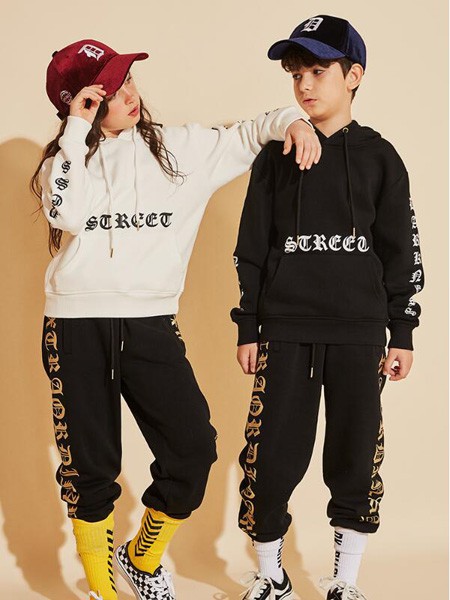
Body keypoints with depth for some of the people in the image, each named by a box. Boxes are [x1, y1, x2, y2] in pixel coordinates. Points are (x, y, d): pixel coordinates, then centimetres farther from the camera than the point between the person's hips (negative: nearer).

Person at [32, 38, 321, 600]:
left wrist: (292, 120, -6)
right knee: (90, 465, 5)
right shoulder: (66, 157, 6)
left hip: (150, 324, 1)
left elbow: (242, 137, 13)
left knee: (193, 448, -5)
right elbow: (67, 214, -14)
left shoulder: (177, 147, 9)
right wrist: (78, 131, -11)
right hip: (77, 327, -1)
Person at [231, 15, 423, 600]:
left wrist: (402, 332, 2)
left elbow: (401, 249, 6)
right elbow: (252, 248, 9)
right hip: (284, 330, 1)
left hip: (359, 332, 0)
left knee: (356, 458, 4)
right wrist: (247, 328, 5)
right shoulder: (275, 156, 7)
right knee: (272, 457, -1)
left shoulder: (379, 156, 5)